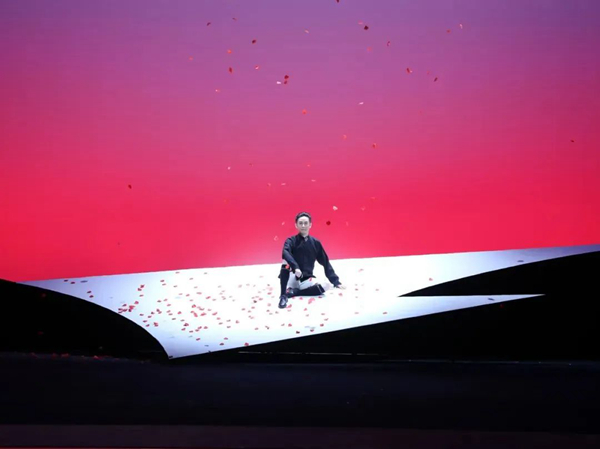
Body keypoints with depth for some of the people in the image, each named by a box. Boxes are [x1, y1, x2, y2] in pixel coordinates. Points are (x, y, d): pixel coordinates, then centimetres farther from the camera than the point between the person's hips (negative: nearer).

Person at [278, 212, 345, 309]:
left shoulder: (315, 243, 7)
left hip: (306, 280, 3)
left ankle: (293, 292, -16)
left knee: (326, 286, -25)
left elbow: (325, 262, 10)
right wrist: (295, 267, -42)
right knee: (286, 262, -32)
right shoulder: (291, 241, -3)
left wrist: (336, 281, 4)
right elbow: (285, 253, -25)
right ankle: (283, 296, -26)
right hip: (292, 278, -3)